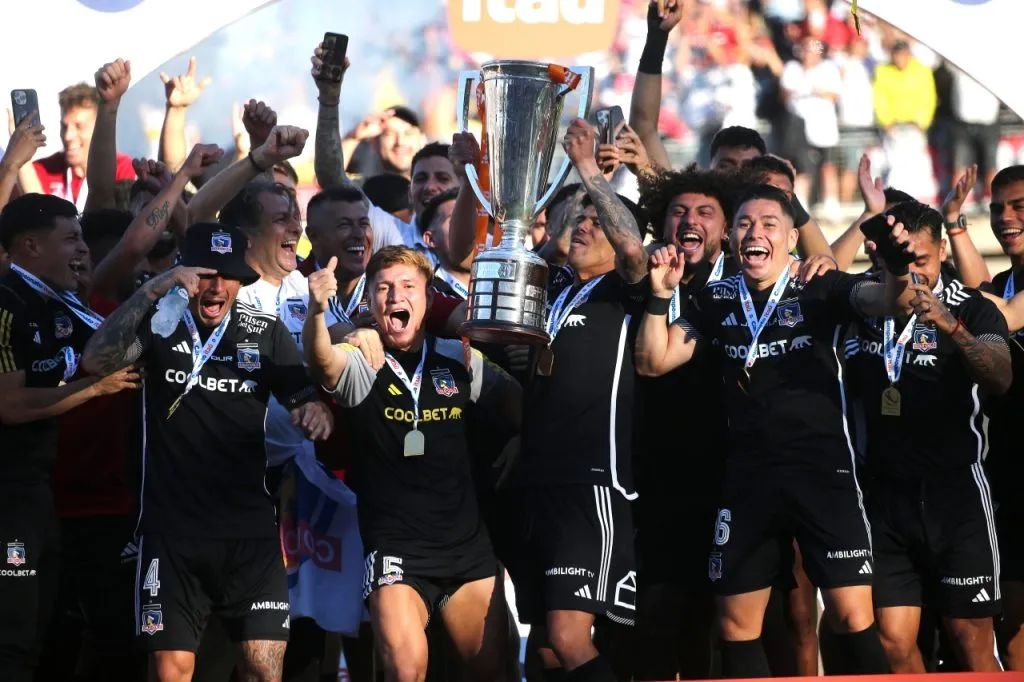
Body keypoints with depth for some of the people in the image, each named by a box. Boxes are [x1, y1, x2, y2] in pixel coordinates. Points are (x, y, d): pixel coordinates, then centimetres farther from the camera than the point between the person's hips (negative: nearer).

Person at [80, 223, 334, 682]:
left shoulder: (266, 331, 6)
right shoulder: (158, 321, 0)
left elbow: (308, 401, 4)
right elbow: (96, 362, -17)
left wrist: (315, 412, -21)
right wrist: (153, 290, -24)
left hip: (250, 528, 1)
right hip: (172, 528, -1)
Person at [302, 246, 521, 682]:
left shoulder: (460, 360, 5)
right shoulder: (362, 365, -5)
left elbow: (524, 412, 13)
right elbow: (321, 360, -28)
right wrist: (317, 312, -50)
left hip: (468, 544, 4)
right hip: (396, 549, -4)